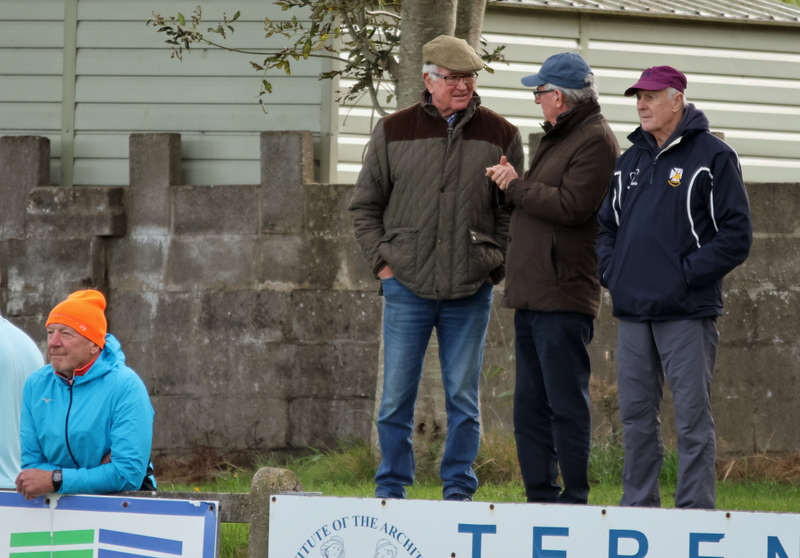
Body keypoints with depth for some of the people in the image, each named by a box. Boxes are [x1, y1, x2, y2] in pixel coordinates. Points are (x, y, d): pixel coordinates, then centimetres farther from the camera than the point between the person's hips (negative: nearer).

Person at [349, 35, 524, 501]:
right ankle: (391, 488, 11)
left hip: (471, 291, 0)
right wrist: (382, 261, 1)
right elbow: (365, 205, 11)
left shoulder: (501, 136, 4)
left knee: (463, 397, 4)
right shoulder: (394, 132, 4)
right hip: (408, 287, 0)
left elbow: (514, 212, 11)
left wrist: (495, 266, 1)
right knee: (397, 396, 2)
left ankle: (459, 488, 12)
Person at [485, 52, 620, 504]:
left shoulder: (596, 140, -10)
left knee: (566, 403, -8)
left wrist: (517, 186, -11)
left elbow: (571, 206, -20)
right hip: (533, 294, 10)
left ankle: (575, 497, -6)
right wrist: (511, 183, 9)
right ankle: (540, 497, 15)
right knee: (530, 404, 11)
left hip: (564, 297, -10)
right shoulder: (558, 138, 22)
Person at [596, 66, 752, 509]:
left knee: (692, 417, -5)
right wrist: (611, 271, 8)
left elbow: (735, 236, -8)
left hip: (687, 312, -6)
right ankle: (638, 506, 16)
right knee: (636, 415, 9)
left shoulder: (713, 157, -3)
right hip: (633, 311, 6)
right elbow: (607, 224, 26)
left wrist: (687, 274, -12)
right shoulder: (630, 160, 17)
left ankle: (695, 510, -4)